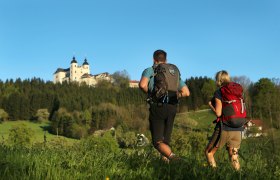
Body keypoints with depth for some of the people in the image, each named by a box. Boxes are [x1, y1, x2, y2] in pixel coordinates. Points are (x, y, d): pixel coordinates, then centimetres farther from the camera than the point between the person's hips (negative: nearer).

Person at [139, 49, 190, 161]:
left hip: (157, 108, -4)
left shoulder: (150, 70, 4)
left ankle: (172, 157, -30)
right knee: (165, 141, 14)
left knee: (158, 142, -5)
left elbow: (142, 85, -18)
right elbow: (186, 92, 9)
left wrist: (149, 93, 2)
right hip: (172, 109, 4)